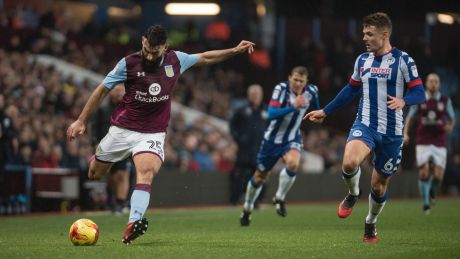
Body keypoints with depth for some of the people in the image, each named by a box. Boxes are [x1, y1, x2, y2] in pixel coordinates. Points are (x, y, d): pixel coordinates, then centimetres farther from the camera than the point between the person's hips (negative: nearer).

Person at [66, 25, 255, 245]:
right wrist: (81, 121, 0)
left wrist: (235, 51, 12)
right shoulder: (129, 63, -11)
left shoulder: (176, 60, -3)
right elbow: (102, 90, -2)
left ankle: (132, 224, -44)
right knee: (94, 175, 12)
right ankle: (98, 157, 51)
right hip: (122, 129, 0)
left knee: (146, 173, -28)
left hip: (153, 134, 0)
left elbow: (205, 58, 17)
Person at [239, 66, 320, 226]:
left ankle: (279, 199, -8)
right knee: (260, 177, 11)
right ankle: (247, 209, 35)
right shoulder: (281, 89, -22)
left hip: (292, 139, 2)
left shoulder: (311, 91, -10)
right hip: (273, 139, -2)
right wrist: (293, 107, -42)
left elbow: (317, 109, 15)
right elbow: (271, 114, -36)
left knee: (293, 163, -30)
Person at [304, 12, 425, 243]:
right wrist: (325, 112, 23)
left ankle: (370, 224, 36)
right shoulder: (362, 60, 9)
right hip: (365, 125, 2)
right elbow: (351, 90, 22)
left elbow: (419, 93, -8)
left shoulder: (403, 60, -5)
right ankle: (353, 194, 4)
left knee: (379, 185, 7)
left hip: (391, 132, -2)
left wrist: (403, 101, -30)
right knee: (349, 163, -29)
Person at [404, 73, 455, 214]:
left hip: (440, 143, 1)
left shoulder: (445, 101, 3)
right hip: (423, 142, 0)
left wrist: (450, 126, -11)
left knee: (438, 176, -7)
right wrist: (405, 134, -4)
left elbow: (452, 119, 12)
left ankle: (432, 189, 30)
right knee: (424, 173, -12)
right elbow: (409, 118, 10)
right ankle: (425, 202, 7)